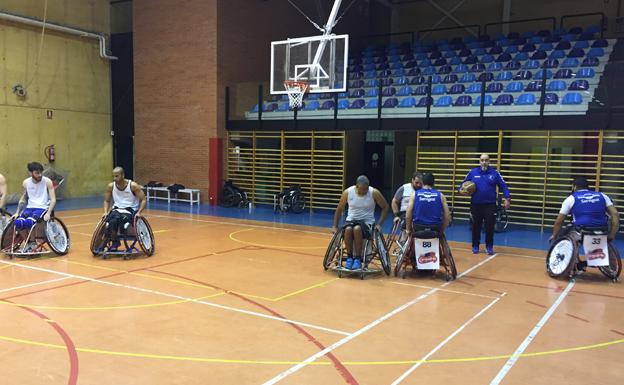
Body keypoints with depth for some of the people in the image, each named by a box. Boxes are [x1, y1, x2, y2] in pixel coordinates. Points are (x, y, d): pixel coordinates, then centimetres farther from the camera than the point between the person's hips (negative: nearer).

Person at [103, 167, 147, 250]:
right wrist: (106, 212, -4)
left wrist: (139, 212, -20)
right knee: (111, 222, -31)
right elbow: (107, 201, 14)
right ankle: (114, 242, -5)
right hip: (117, 209, 3)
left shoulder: (133, 186, -11)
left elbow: (143, 199, -7)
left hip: (131, 210, -3)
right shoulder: (111, 186, 0)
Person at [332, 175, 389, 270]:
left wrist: (379, 224, -7)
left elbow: (385, 207, 1)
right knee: (348, 229, -34)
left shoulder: (374, 193, -11)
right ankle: (349, 257, -16)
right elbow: (339, 209, 7)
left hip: (367, 222, -2)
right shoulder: (348, 192, -6)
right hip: (351, 220, 2)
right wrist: (335, 226, 4)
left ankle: (358, 259, -24)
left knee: (357, 229, -36)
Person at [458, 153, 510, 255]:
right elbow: (463, 183, 12)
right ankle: (475, 246, 21)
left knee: (489, 227, 1)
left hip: (490, 205, -1)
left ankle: (489, 247, 14)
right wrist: (461, 190, -8)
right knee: (476, 226, 9)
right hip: (476, 205, 1)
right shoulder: (473, 172, 3)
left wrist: (507, 198, -7)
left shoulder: (494, 173, 1)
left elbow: (503, 186, 3)